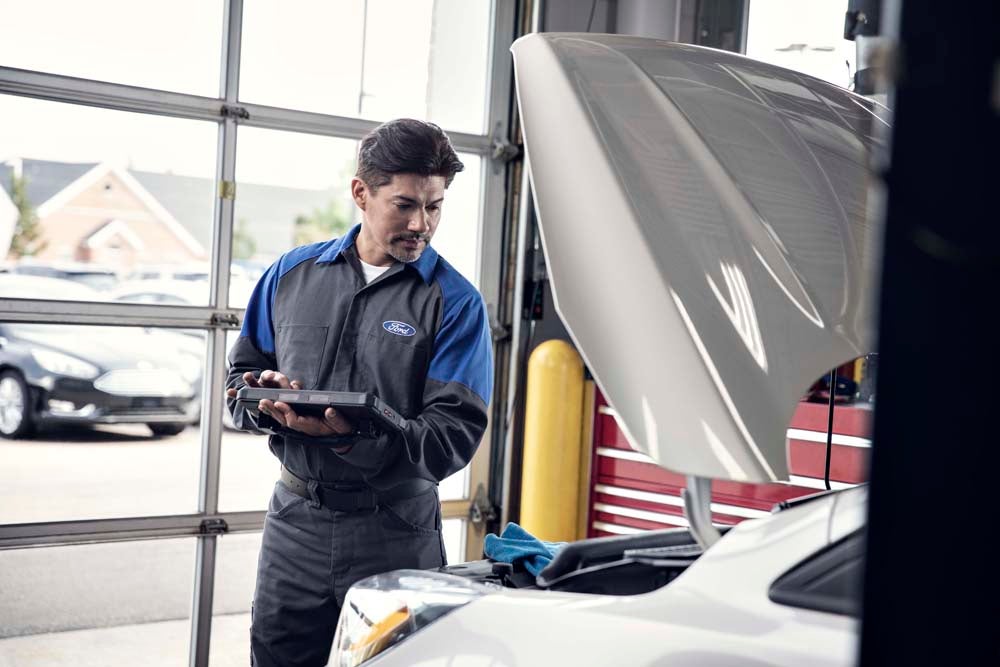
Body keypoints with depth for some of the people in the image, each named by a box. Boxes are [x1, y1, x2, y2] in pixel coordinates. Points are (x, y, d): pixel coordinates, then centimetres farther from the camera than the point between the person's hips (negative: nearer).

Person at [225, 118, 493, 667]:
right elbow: (240, 379, 14)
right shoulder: (293, 273, 7)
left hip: (395, 535, -3)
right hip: (295, 520, 3)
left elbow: (455, 435, -12)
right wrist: (267, 399, -10)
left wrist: (354, 437, -27)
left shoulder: (455, 303, -4)